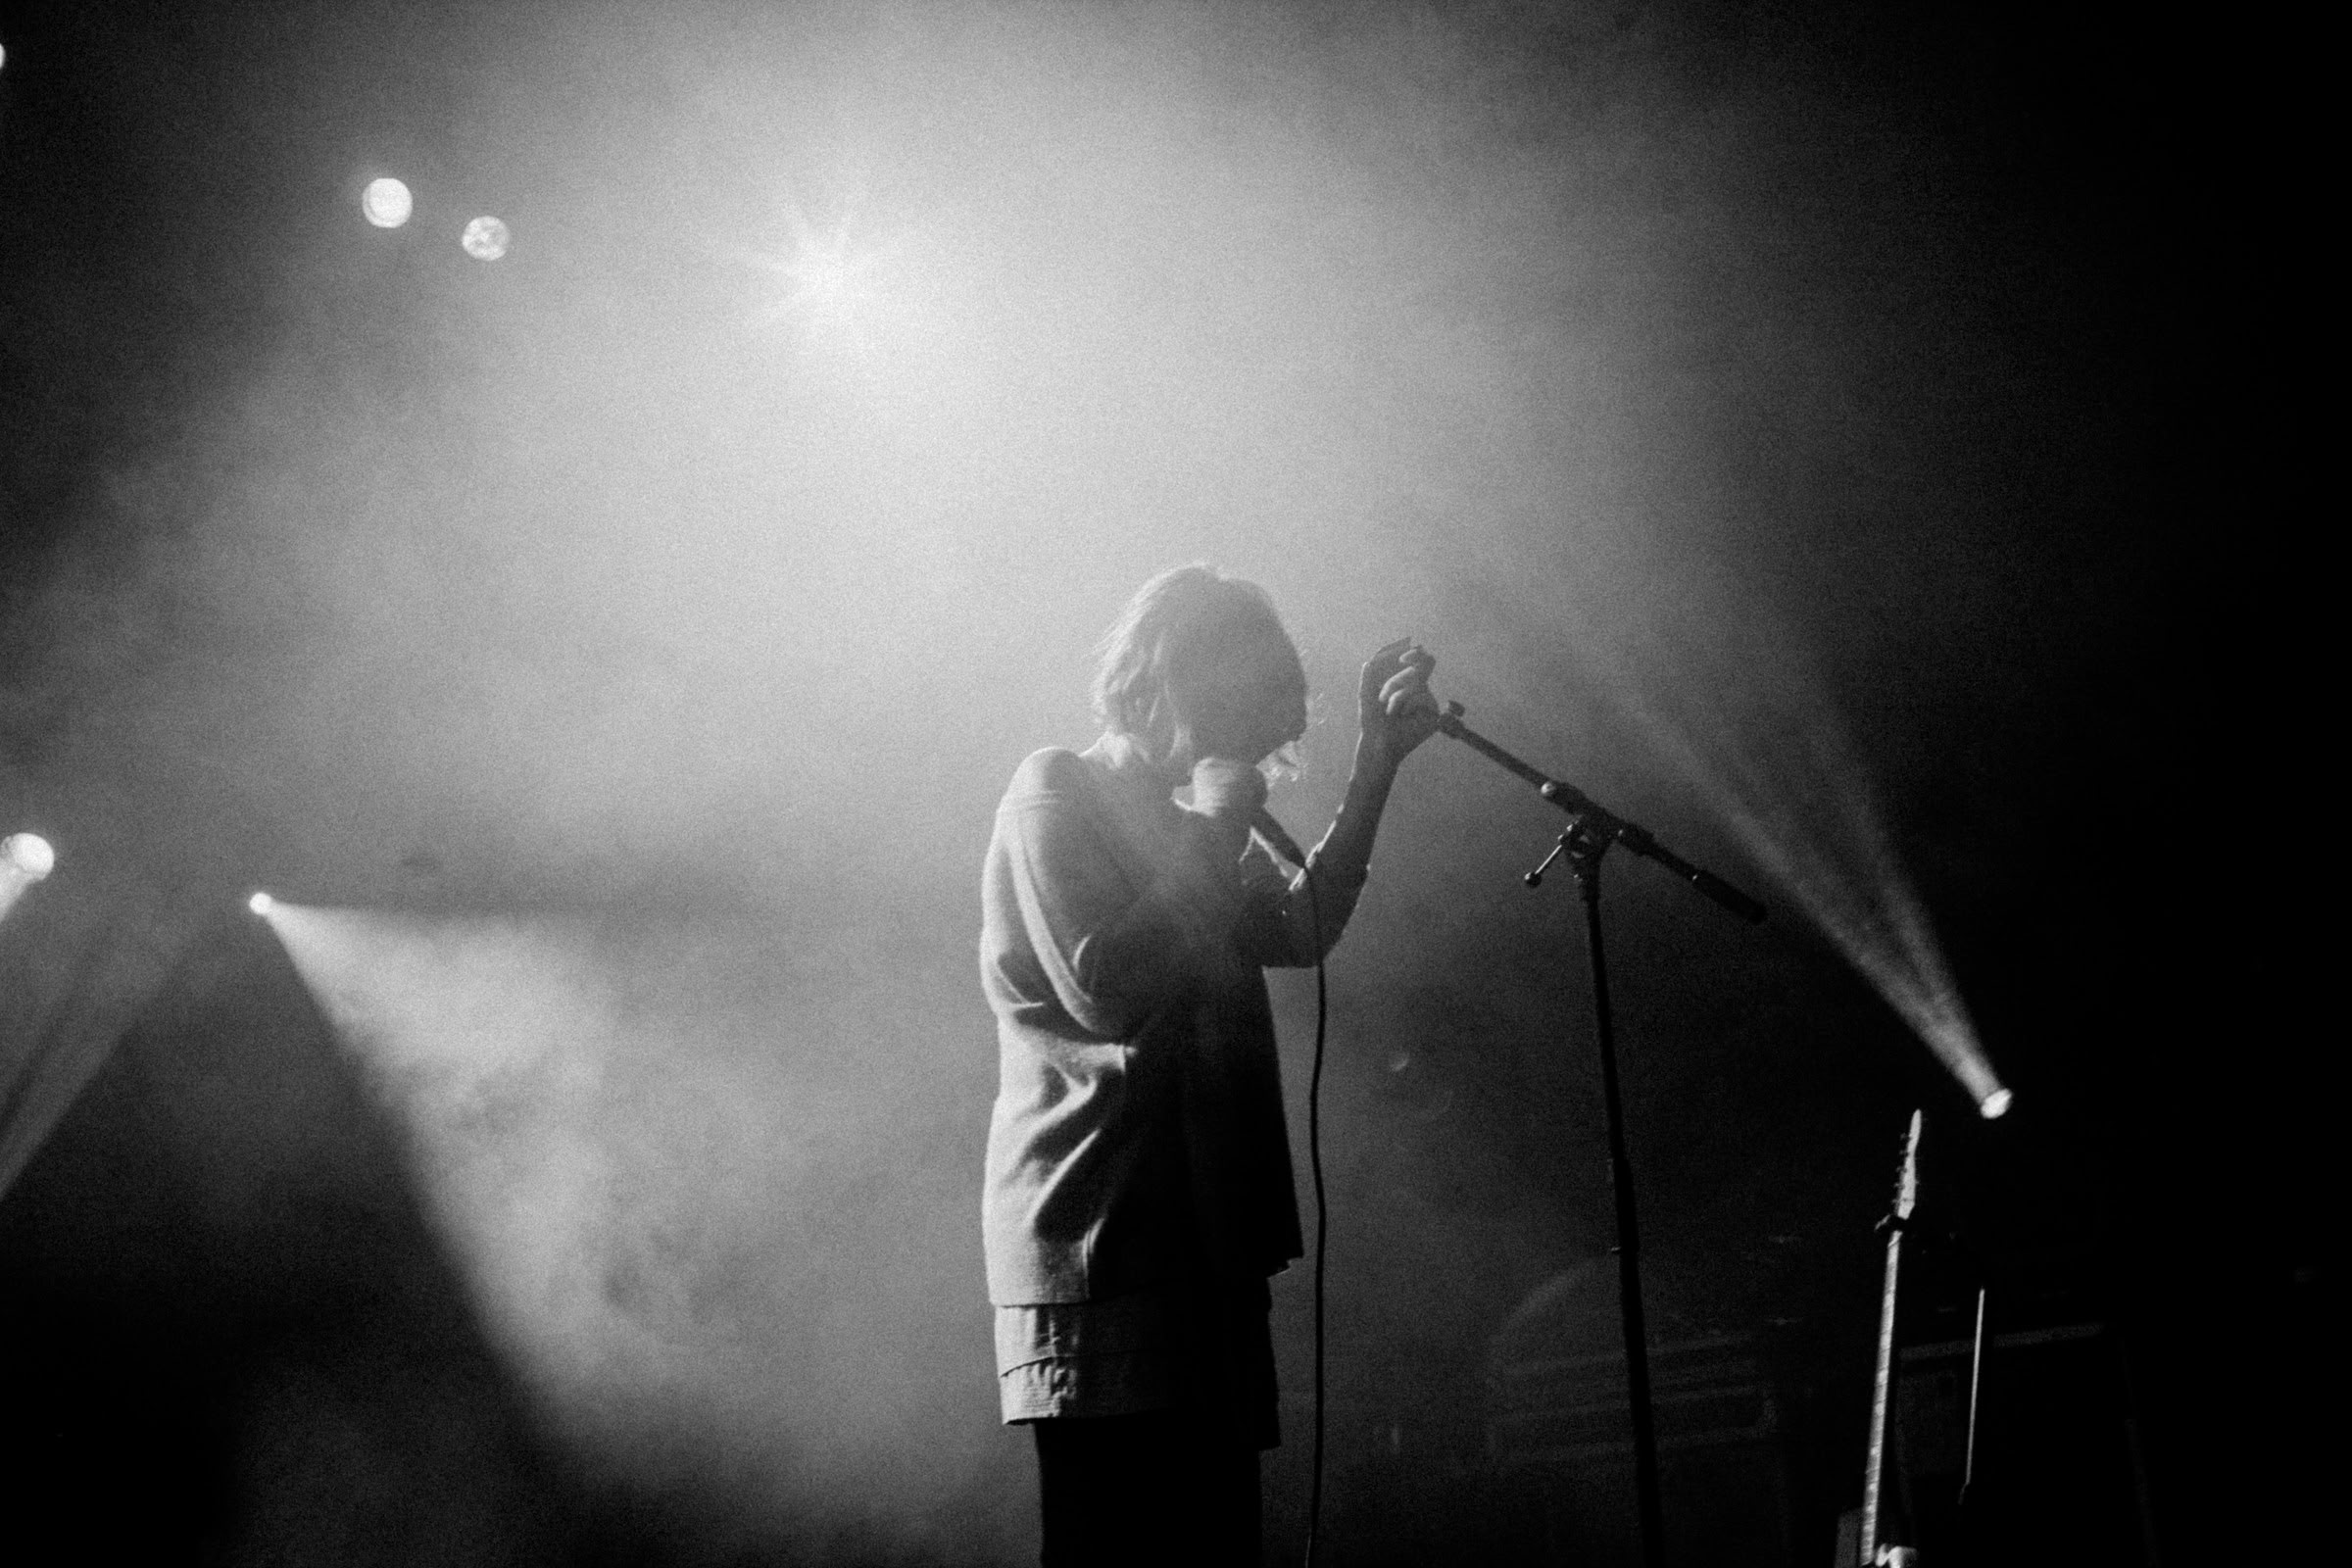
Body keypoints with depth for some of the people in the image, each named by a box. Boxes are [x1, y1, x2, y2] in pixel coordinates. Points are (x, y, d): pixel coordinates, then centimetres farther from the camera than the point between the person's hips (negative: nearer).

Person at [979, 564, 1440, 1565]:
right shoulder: (1054, 792, -4)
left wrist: (1375, 765, 16)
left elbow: (1302, 928, 22)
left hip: (1201, 1250, 9)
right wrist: (1216, 829, -8)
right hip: (1103, 1250, -9)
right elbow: (1101, 986, -17)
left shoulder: (1179, 827, 23)